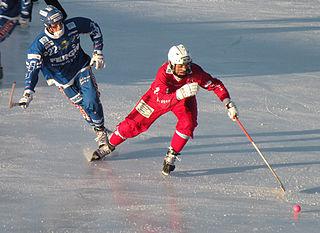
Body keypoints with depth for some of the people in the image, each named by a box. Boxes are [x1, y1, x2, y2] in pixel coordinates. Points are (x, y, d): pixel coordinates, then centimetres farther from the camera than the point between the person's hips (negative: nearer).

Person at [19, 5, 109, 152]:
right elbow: (32, 68, -28)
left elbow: (94, 28, -2)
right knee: (84, 105, -4)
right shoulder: (40, 44, -27)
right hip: (63, 79, -1)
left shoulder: (73, 25, -21)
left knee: (92, 100, -13)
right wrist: (28, 92, -40)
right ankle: (100, 133, 16)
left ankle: (100, 128, 8)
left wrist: (98, 52, -4)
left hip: (81, 67, 1)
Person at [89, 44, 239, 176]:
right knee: (133, 124, 0)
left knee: (188, 123, -27)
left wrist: (229, 104, -33)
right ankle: (108, 146, 24)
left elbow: (216, 85, -25)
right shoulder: (163, 73, -39)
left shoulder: (194, 71, -35)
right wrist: (181, 93, -65)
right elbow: (162, 100, -49)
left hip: (183, 99, 1)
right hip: (160, 96, -1)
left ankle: (170, 157, -8)